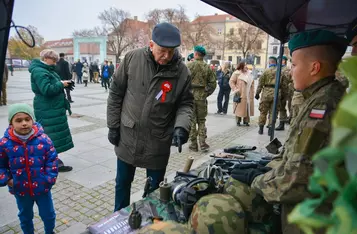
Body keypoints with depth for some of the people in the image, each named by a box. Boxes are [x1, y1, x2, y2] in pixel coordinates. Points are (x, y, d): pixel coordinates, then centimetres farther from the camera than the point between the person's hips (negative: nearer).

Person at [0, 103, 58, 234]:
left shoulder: (43, 139, -17)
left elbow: (52, 160, -9)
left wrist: (49, 178, -16)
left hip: (42, 187, 0)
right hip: (20, 190, 1)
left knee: (48, 215, 18)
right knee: (25, 217, 25)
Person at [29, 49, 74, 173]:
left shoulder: (46, 70, 16)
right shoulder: (39, 71, -17)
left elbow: (52, 86, 19)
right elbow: (47, 89, -27)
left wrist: (63, 84, 2)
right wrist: (61, 84, -17)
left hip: (51, 108, 11)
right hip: (48, 110, -11)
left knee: (50, 135, 16)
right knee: (52, 136, -7)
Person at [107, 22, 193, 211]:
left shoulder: (182, 72, -11)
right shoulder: (132, 58, -9)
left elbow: (185, 104, -1)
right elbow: (116, 93, -1)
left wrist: (181, 126, -21)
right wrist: (113, 125, -1)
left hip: (158, 143, -1)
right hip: (127, 137, 2)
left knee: (155, 188, 16)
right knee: (122, 183, 21)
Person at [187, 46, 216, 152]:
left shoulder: (189, 65, -6)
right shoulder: (208, 67, 4)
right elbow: (213, 83, 4)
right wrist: (206, 93, 12)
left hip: (190, 95, -3)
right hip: (202, 97, 3)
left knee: (191, 121, 6)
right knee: (201, 120, 14)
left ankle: (193, 144, 12)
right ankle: (202, 143, 11)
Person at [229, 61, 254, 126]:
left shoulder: (249, 73, 16)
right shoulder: (236, 73, -2)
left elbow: (252, 83, 20)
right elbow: (231, 82, -5)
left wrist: (252, 93, 12)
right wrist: (235, 89, -13)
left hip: (248, 95, 5)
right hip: (240, 94, -5)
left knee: (247, 108, 6)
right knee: (239, 108, -3)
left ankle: (246, 121, 17)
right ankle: (238, 121, 8)